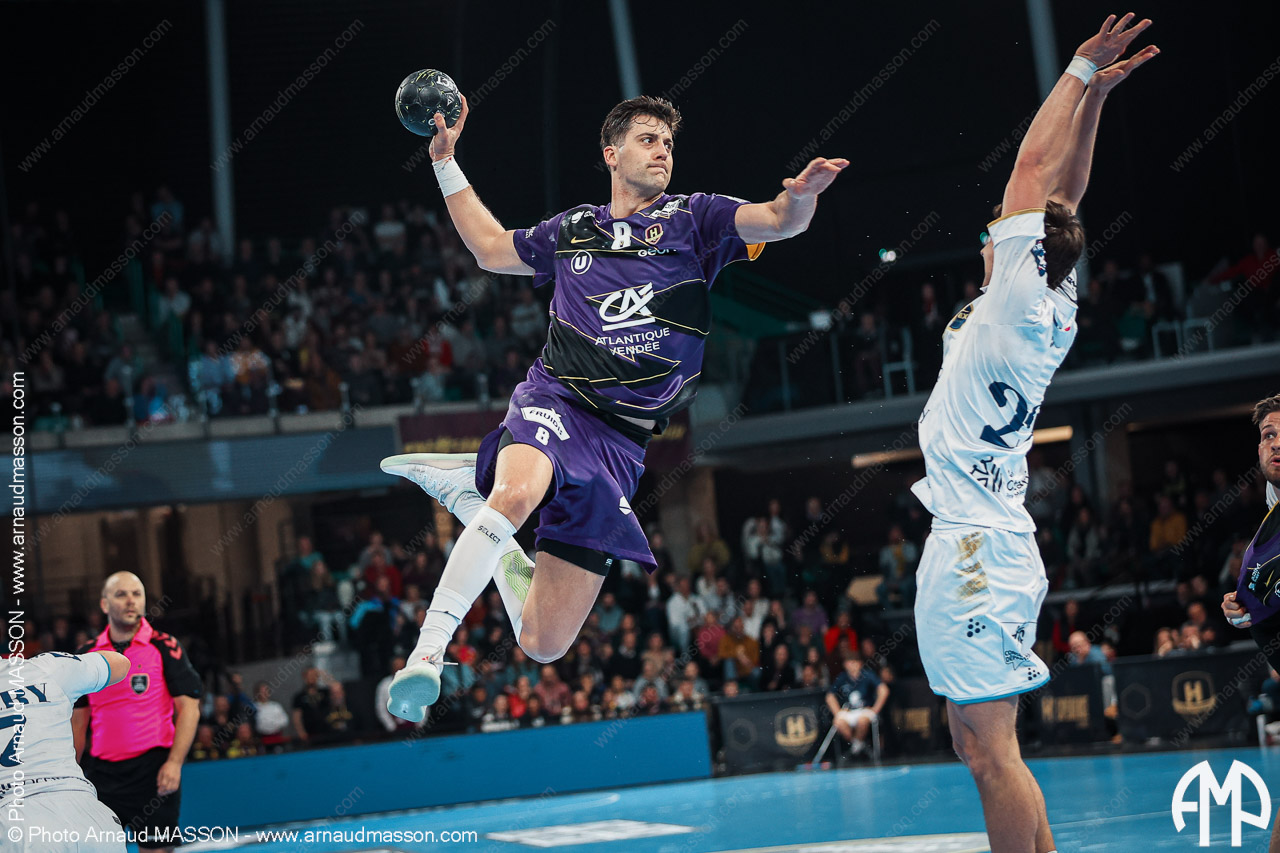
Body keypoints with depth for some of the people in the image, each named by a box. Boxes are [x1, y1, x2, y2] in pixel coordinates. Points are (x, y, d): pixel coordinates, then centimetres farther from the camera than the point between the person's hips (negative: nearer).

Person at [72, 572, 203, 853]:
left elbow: (189, 708, -4)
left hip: (152, 772, -3)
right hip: (101, 773, 3)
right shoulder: (87, 655, 10)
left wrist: (174, 763, -14)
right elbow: (78, 720, 16)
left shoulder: (164, 647, -1)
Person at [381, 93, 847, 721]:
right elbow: (491, 248, 32)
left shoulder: (693, 218, 9)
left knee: (543, 644, 0)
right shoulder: (571, 231, 16)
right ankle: (430, 648, -31)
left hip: (620, 442, 0)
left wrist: (801, 195, -32)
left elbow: (777, 221, -7)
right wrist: (445, 161, 27)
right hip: (555, 401, 0)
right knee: (518, 492, -41)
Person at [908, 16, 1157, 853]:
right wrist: (1095, 94, 17)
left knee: (994, 752, -10)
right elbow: (1062, 196, 17)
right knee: (977, 743, 13)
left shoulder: (1020, 303, -10)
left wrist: (1082, 75, 1)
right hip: (982, 544, 9)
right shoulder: (1056, 312, 10)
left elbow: (1036, 169, -7)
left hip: (975, 550, -9)